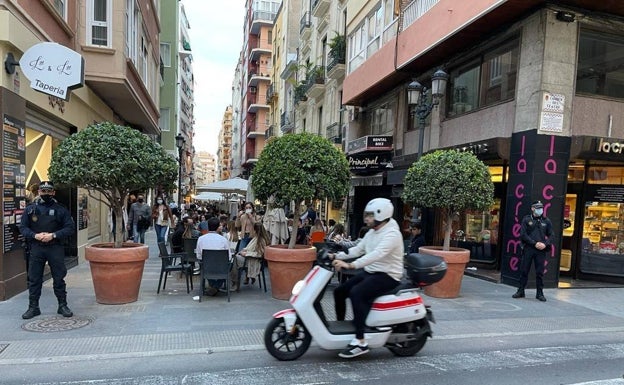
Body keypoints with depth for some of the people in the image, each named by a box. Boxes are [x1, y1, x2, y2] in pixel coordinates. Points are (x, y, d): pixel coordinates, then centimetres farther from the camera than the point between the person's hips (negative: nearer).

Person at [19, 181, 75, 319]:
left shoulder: (60, 209, 2)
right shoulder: (31, 208, 7)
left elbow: (70, 228, -2)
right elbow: (23, 227, 6)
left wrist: (53, 235, -14)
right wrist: (35, 235, -12)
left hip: (55, 248, -1)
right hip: (36, 248, 2)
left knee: (59, 278, 5)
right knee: (34, 279, 7)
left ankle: (63, 306, 15)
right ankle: (33, 307, 20)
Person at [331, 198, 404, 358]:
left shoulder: (391, 234, -19)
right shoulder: (372, 233, 11)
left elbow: (376, 255, -34)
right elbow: (357, 250, 11)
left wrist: (350, 265, -43)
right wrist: (337, 256, -3)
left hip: (387, 276, -9)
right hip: (369, 272, 9)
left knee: (356, 293, -30)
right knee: (339, 291, 2)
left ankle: (360, 342, -25)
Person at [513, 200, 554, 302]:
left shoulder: (546, 221, 10)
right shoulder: (526, 219, 3)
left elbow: (551, 236, 10)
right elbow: (523, 234, -4)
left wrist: (545, 244, -8)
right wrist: (535, 243, -12)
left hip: (541, 250, 1)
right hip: (528, 249, -1)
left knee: (540, 272, 4)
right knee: (524, 271, 4)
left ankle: (539, 293, 13)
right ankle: (520, 291, 13)